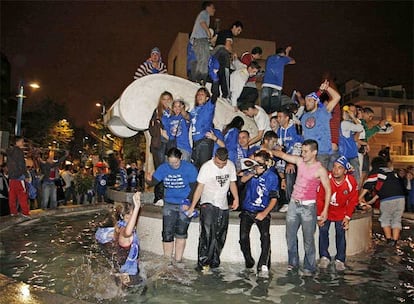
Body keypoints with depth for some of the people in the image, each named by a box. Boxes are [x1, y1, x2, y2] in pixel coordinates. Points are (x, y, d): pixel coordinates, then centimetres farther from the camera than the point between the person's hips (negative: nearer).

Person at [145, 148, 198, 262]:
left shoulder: (189, 168, -11)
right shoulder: (163, 168, -1)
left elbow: (194, 187, -10)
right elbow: (153, 182, -6)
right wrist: (148, 180, -30)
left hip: (185, 205, -3)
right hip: (169, 204, 3)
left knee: (180, 233, 0)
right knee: (167, 233, 1)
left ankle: (178, 261, 13)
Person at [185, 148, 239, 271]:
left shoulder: (231, 165, 1)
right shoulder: (206, 167, -13)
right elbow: (200, 187, -10)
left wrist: (236, 198, -3)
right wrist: (192, 207, -11)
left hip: (223, 205, 5)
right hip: (208, 204, -5)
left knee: (220, 236, 9)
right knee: (207, 233, -15)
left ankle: (214, 261, 22)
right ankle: (203, 263, -6)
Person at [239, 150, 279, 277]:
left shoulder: (272, 177, -4)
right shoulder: (251, 171, 3)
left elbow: (274, 198, -4)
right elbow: (243, 180, -16)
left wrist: (264, 213, -14)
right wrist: (252, 174, -34)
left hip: (262, 212, -2)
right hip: (247, 210, 2)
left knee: (265, 236, -21)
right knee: (243, 237, -7)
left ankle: (263, 266, -12)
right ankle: (249, 261, 18)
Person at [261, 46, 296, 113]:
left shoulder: (269, 58, 22)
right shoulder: (283, 58, 14)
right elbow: (293, 61, 34)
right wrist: (287, 54, 49)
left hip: (266, 84, 3)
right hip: (276, 85, -3)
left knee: (264, 107, -3)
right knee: (275, 110, -5)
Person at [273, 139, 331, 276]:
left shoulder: (320, 169, -9)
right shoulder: (299, 161, 4)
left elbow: (328, 189, -8)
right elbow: (282, 155, 9)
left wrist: (325, 210, -11)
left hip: (308, 206, -5)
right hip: (294, 203, 5)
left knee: (308, 238, 1)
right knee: (290, 235, 10)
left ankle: (309, 267, 14)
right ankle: (293, 263, 24)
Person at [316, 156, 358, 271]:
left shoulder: (351, 182, -20)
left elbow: (352, 201, -4)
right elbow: (319, 198, -12)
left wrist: (347, 217, -6)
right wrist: (320, 215, -8)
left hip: (341, 212, 0)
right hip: (326, 210, 0)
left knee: (340, 233, -1)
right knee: (323, 231, -5)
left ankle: (340, 259, 11)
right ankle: (324, 257, 8)